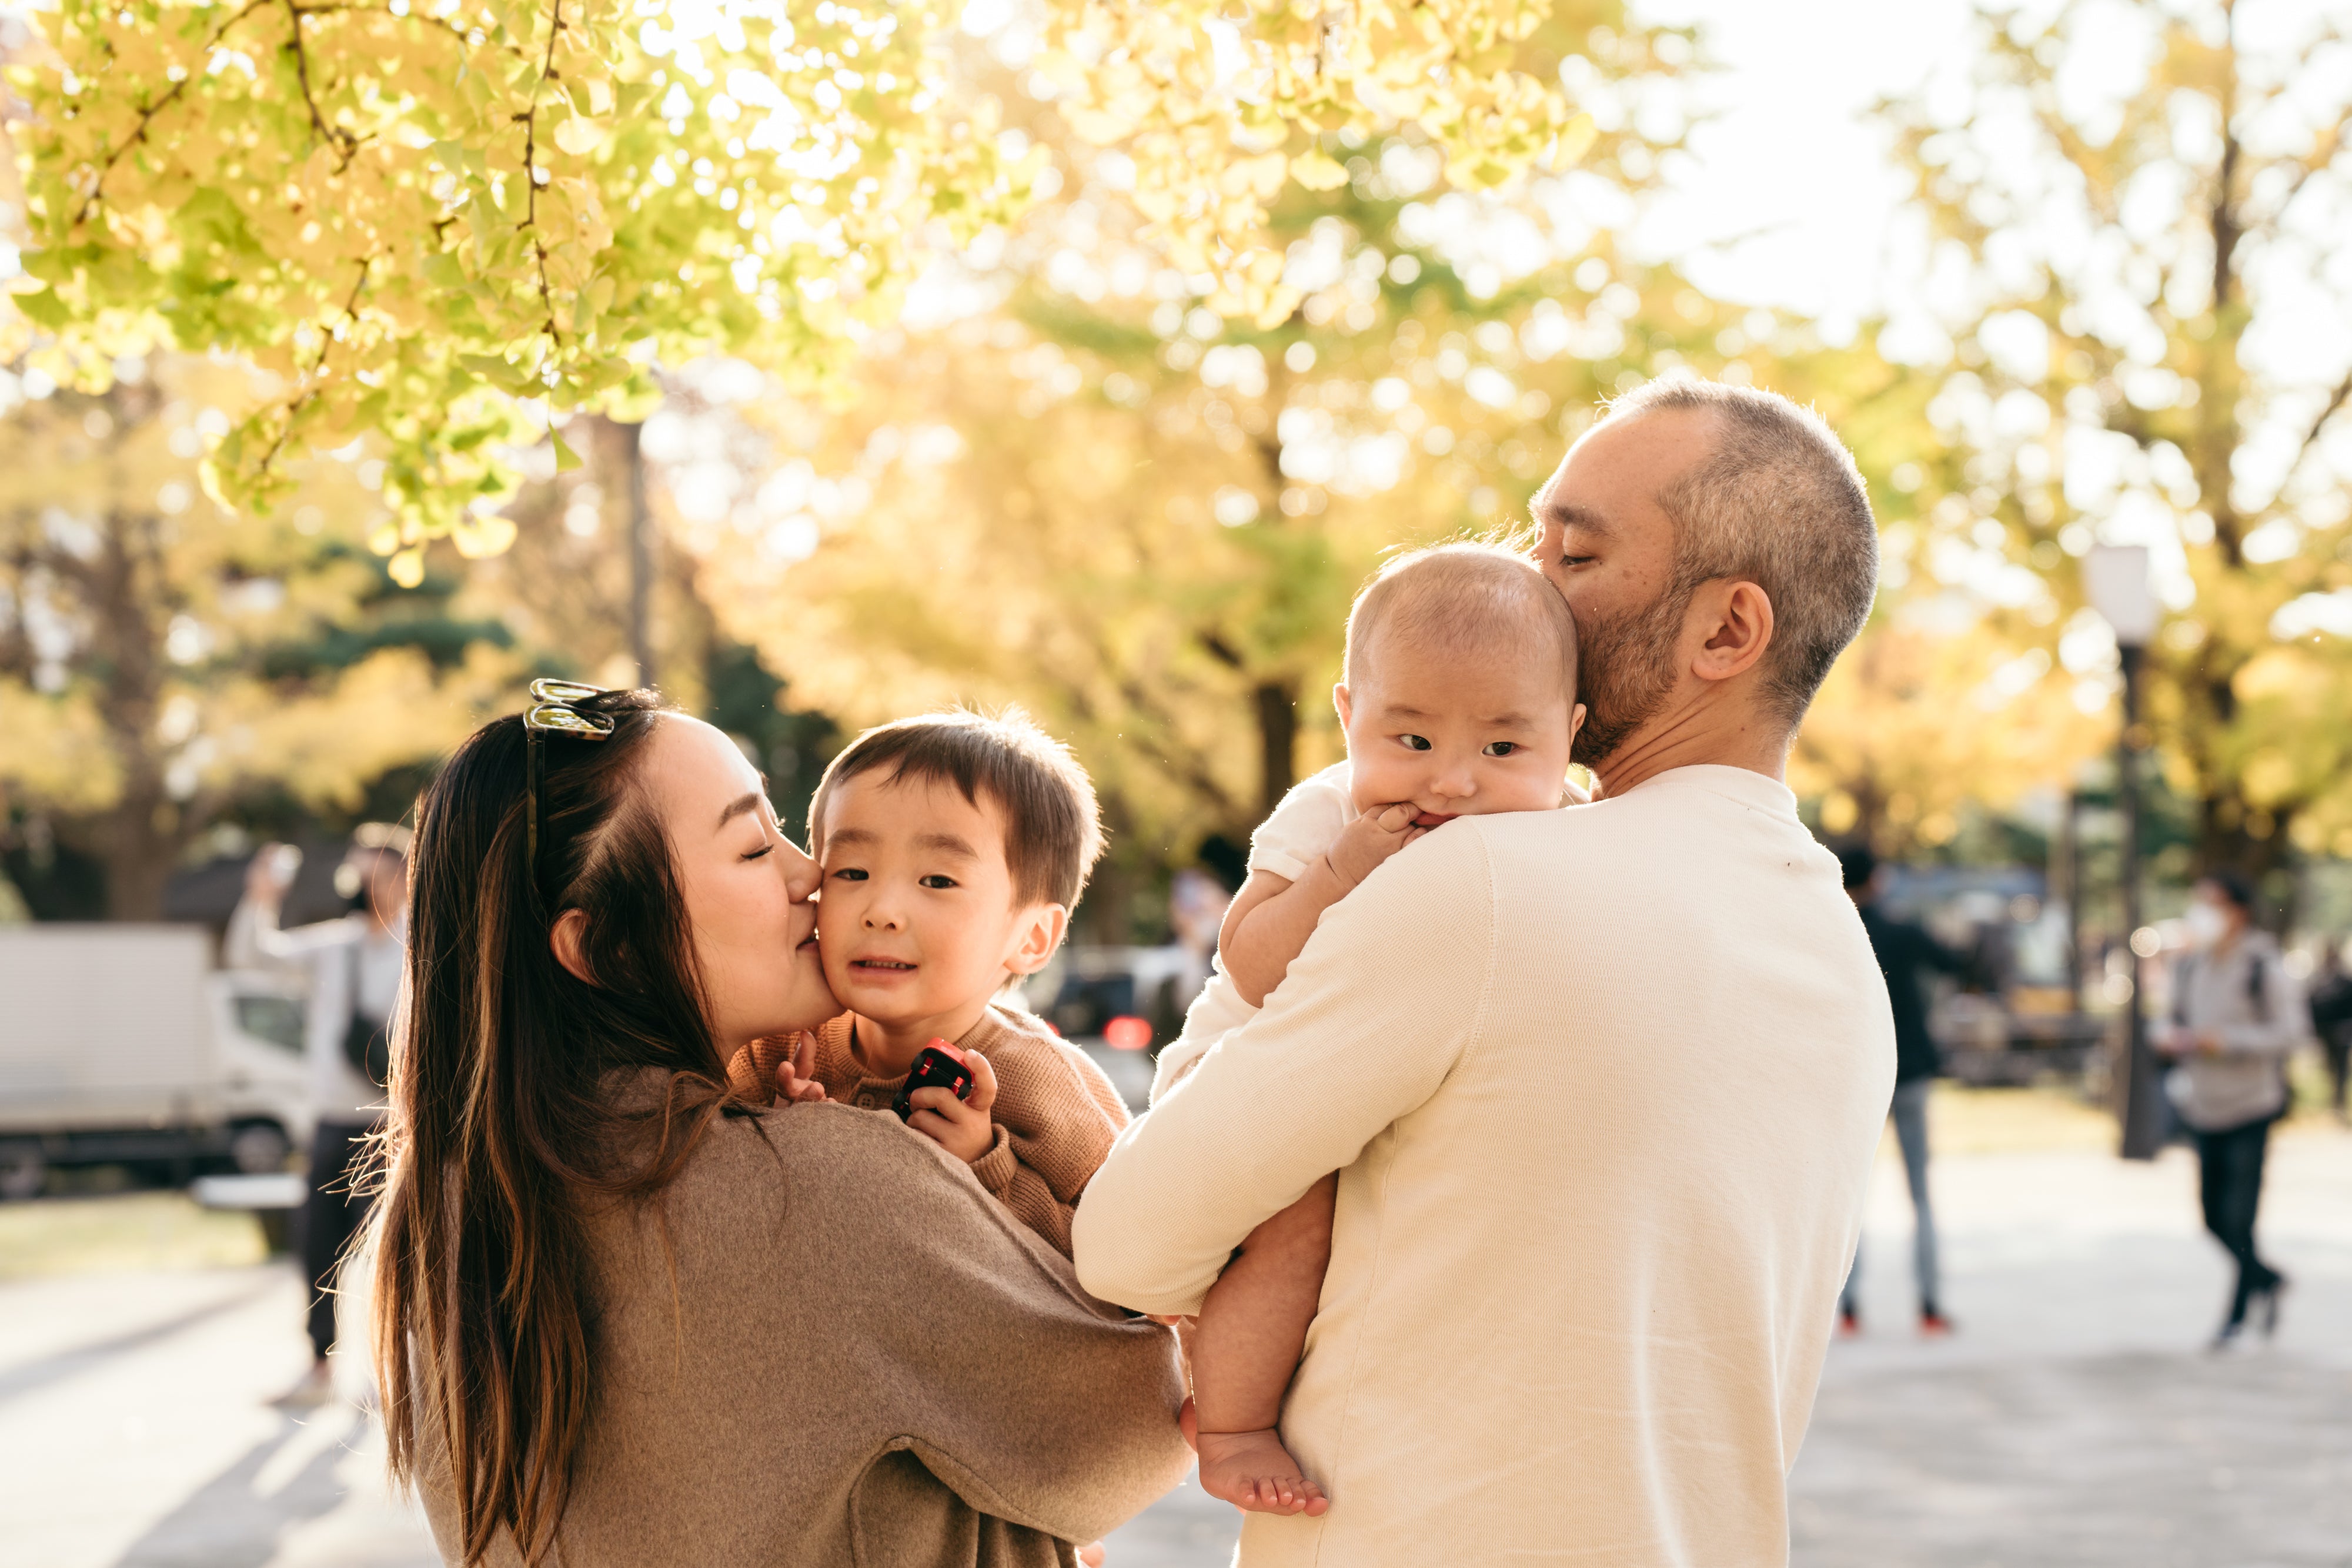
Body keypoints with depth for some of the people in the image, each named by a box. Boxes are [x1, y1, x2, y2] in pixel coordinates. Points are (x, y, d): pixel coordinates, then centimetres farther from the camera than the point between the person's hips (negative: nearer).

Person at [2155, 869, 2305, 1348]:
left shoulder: (2264, 967, -11)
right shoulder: (2191, 966, 8)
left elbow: (2286, 1033, -12)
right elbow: (2179, 1017, 20)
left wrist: (2227, 1041, -23)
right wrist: (2168, 1036, -3)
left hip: (2250, 1108, -6)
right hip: (2205, 1107, 6)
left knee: (2239, 1215, -8)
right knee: (2214, 1215, 10)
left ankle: (2240, 1311, 9)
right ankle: (2267, 1281, 33)